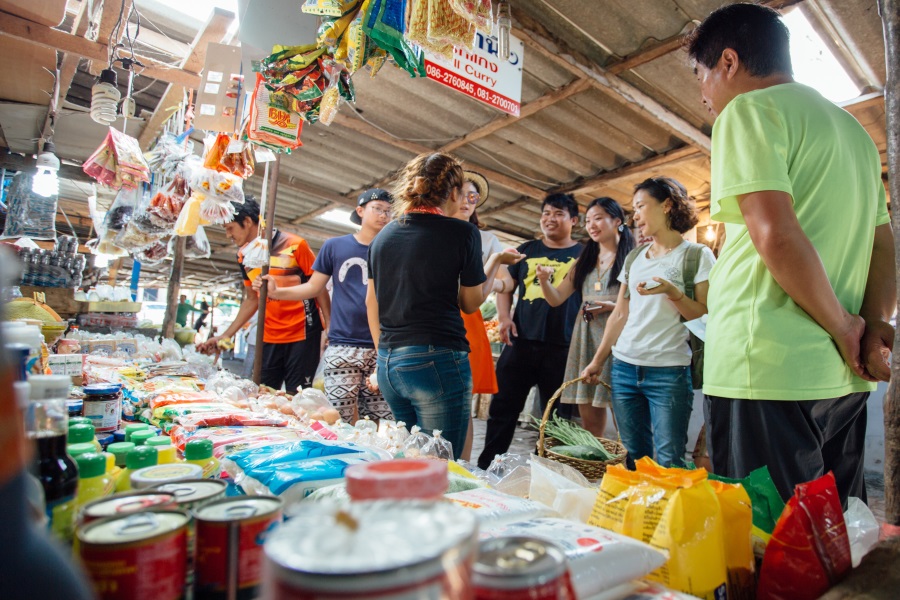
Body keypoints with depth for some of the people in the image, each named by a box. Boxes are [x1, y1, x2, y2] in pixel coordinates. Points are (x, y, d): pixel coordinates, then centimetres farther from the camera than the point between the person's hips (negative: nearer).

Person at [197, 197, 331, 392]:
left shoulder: (294, 245, -10)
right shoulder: (244, 256, 8)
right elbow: (252, 300, 17)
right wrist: (225, 336, 13)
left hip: (302, 336, -5)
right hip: (268, 338, 6)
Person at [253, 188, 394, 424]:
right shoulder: (334, 246, 8)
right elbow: (313, 287, 11)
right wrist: (276, 291, -2)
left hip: (380, 349, 1)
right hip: (342, 348, -1)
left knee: (381, 421, 2)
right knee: (343, 421, -1)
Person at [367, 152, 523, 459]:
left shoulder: (383, 235, 10)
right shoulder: (462, 232, -6)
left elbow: (371, 301, 16)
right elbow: (471, 302, 3)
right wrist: (496, 261, 17)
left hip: (388, 364, 7)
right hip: (437, 361, -7)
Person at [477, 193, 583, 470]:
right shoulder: (527, 250, 13)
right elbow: (506, 287, 16)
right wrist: (504, 317, -1)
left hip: (562, 348, -2)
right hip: (521, 341, 2)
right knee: (502, 409, 6)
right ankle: (486, 466, 18)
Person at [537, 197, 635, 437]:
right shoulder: (584, 260, 17)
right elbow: (556, 299, 10)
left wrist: (612, 306, -18)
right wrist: (544, 280, -8)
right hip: (585, 339, 5)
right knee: (588, 416, 8)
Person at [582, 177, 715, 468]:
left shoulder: (697, 255, -2)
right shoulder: (634, 257, 14)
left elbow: (705, 317, -5)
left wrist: (672, 291, -21)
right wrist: (597, 361, 14)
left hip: (669, 372, -5)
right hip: (624, 368, 5)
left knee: (668, 463, -4)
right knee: (634, 458, 10)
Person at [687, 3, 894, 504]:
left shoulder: (748, 110, -5)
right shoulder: (852, 127, 23)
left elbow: (776, 236, -18)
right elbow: (883, 243, 18)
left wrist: (843, 328, -7)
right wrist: (875, 325, 6)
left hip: (768, 367, -9)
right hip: (841, 376, 9)